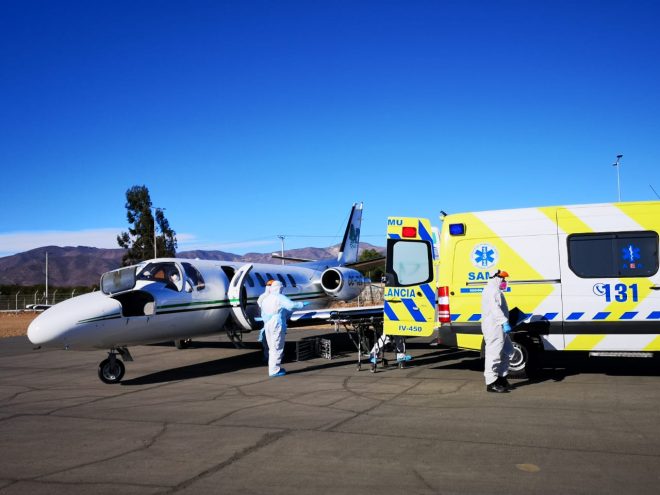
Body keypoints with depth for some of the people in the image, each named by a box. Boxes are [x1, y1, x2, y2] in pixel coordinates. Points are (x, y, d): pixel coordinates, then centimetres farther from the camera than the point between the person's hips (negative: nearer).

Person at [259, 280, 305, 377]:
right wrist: (302, 304, -5)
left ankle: (272, 368, 23)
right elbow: (292, 305, -20)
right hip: (277, 325, -8)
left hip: (267, 326, 8)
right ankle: (274, 370, -2)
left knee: (272, 348, 17)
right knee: (277, 348, -3)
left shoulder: (265, 299, 15)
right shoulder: (280, 298, -9)